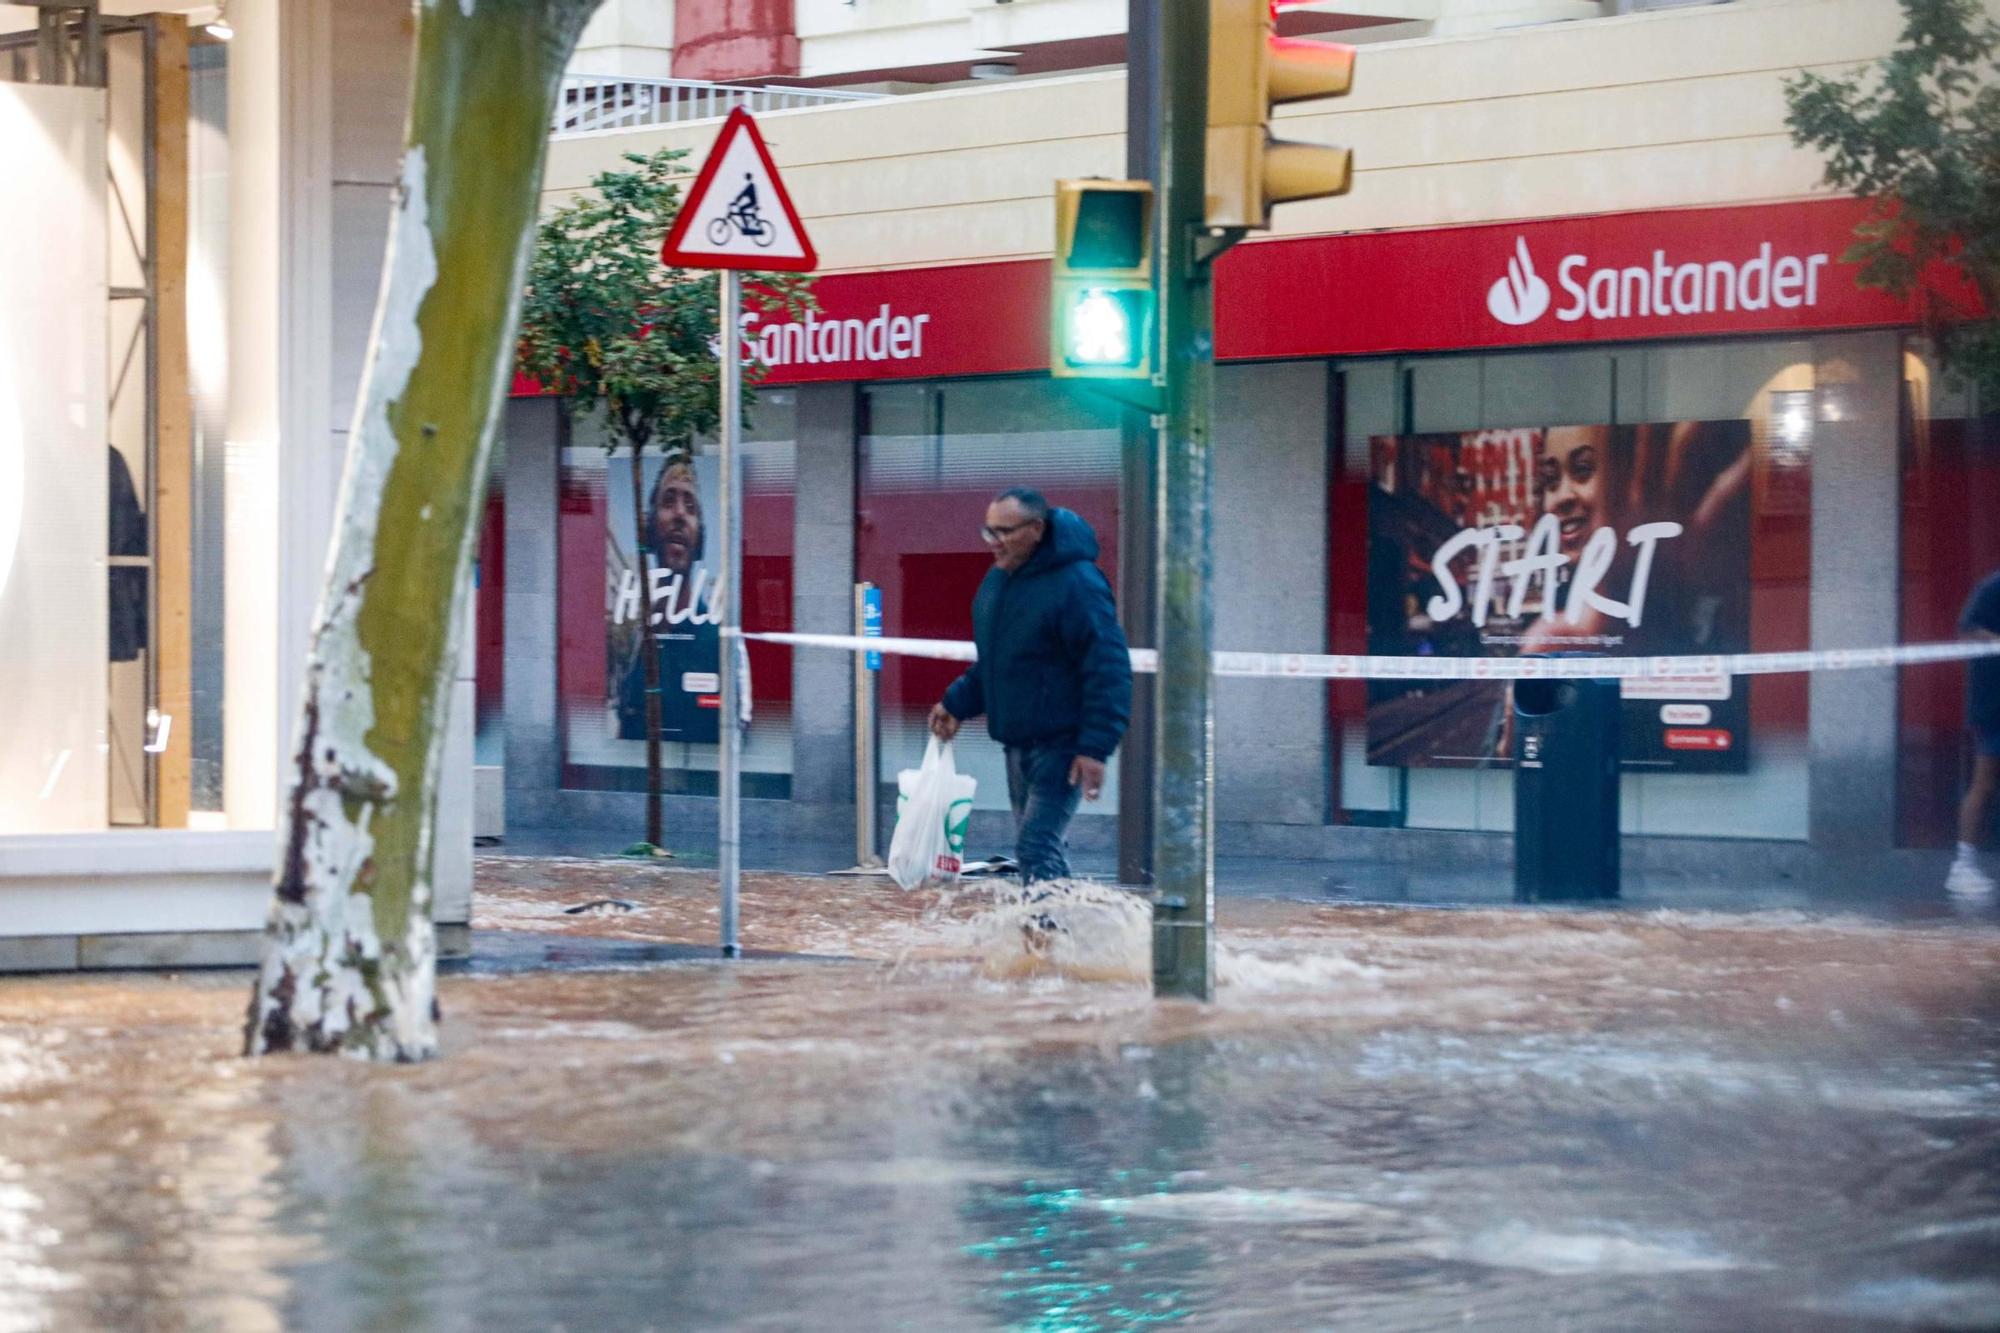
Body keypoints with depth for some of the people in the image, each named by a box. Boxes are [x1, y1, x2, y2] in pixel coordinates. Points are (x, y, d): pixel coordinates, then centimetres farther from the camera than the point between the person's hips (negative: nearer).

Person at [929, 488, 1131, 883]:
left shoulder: (1076, 584, -17)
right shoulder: (997, 581, 10)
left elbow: (1108, 669, -20)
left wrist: (1095, 747, -24)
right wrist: (956, 703, 13)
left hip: (1061, 744, -9)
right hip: (1017, 742, 9)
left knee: (1037, 850, -17)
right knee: (1045, 849, 14)